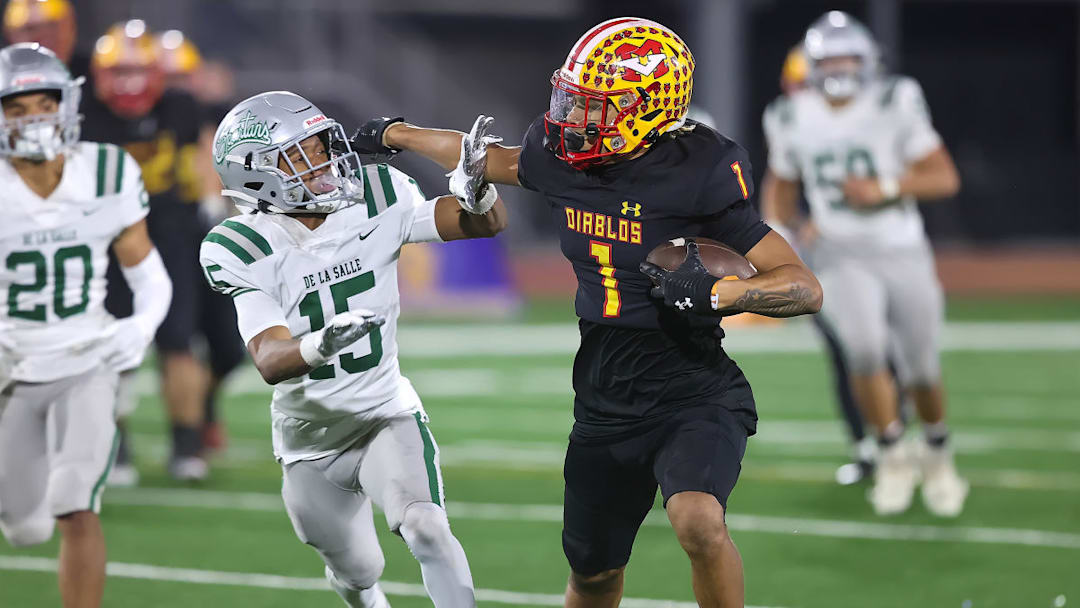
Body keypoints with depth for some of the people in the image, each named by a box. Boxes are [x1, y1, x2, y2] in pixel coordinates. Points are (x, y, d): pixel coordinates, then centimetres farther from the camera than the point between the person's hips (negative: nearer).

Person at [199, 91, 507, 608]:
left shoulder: (375, 201, -10)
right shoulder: (245, 250, -17)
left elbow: (489, 223, -6)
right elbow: (269, 361, -28)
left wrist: (477, 192, -31)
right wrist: (318, 347, -51)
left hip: (386, 415, 0)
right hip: (311, 443, 0)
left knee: (424, 528, -28)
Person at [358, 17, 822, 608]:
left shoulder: (696, 176, -19)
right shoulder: (562, 158, -2)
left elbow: (805, 287, -18)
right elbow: (499, 161, 24)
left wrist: (715, 293, -35)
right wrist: (397, 134, 37)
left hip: (692, 393, -6)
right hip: (604, 402, 6)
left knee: (698, 521, -33)